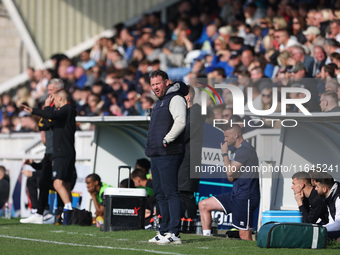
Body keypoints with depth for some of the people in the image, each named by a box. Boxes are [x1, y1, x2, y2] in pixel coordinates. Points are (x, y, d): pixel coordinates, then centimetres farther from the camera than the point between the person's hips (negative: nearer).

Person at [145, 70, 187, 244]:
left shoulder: (175, 99, -8)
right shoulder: (159, 103, 23)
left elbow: (180, 122, -23)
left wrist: (166, 140, -19)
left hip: (168, 154, -10)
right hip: (155, 155, 10)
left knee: (170, 192, -12)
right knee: (160, 194, 11)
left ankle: (174, 233, -15)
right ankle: (164, 231, 16)